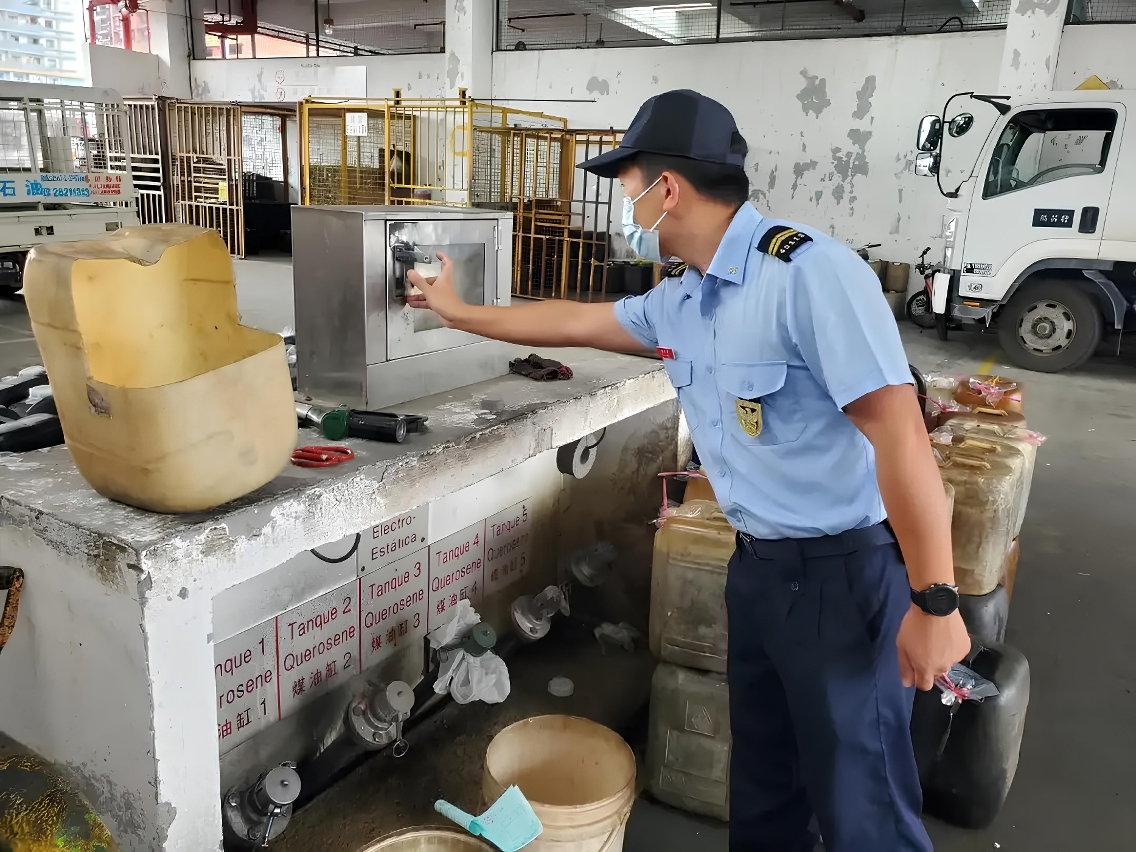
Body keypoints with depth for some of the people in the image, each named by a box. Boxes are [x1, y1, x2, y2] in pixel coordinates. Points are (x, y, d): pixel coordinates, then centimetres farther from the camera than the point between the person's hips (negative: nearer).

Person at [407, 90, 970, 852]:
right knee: (762, 782, 23)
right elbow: (575, 323, 21)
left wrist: (935, 602, -23)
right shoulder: (679, 302, 6)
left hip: (843, 571, -8)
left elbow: (898, 432, -24)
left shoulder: (812, 273, -22)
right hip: (757, 564, 8)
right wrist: (458, 312, 30)